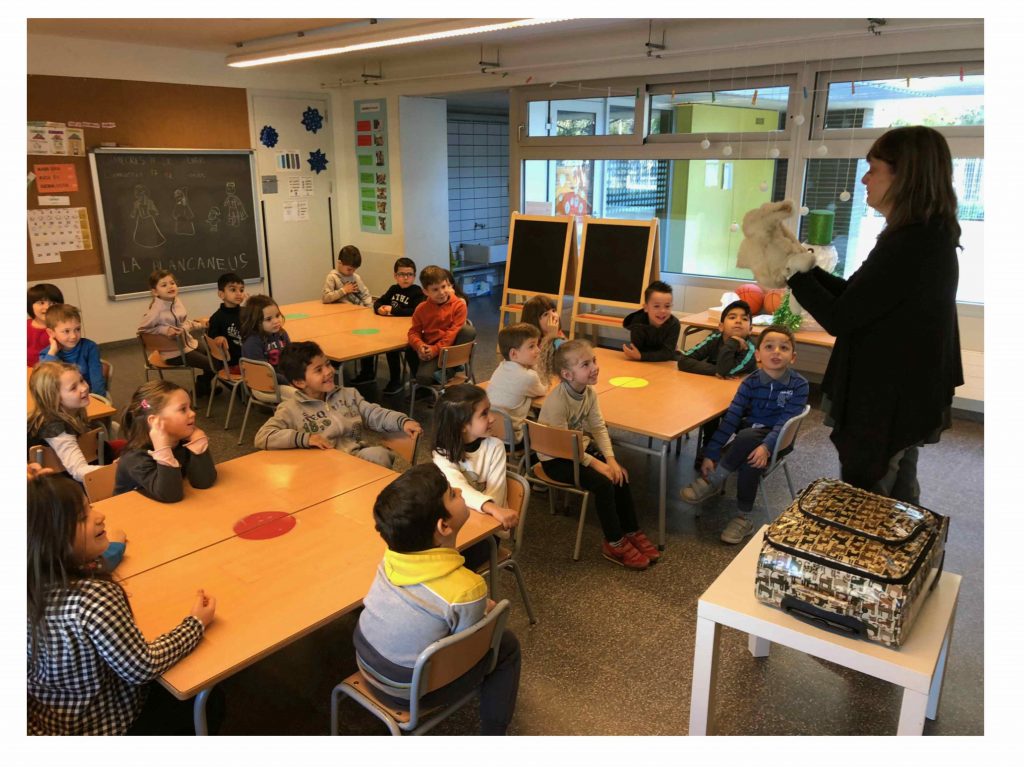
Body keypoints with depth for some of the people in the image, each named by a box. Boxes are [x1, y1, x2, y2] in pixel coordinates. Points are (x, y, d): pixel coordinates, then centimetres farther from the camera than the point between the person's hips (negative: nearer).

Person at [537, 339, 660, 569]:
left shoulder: (589, 391, -4)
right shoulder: (557, 401, -28)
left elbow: (599, 427, 0)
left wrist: (610, 459, -12)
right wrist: (595, 463, -22)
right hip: (556, 459, -8)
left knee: (619, 474, -8)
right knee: (603, 483, -21)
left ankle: (632, 532, 8)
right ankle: (614, 544, -4)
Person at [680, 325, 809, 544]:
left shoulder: (799, 385, -11)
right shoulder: (750, 382, -7)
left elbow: (785, 421, -17)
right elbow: (731, 417, -12)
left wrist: (766, 446, -34)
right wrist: (711, 454, -17)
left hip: (776, 440, -2)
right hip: (747, 436, 2)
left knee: (746, 439, -33)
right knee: (749, 461, -33)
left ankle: (713, 481, -14)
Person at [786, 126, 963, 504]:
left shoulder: (905, 246, -25)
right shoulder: (933, 238, 7)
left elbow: (839, 318, -22)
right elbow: (860, 297, 11)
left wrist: (793, 271, -10)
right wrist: (807, 268, 4)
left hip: (882, 407, -10)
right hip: (911, 398, 10)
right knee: (897, 507, 24)